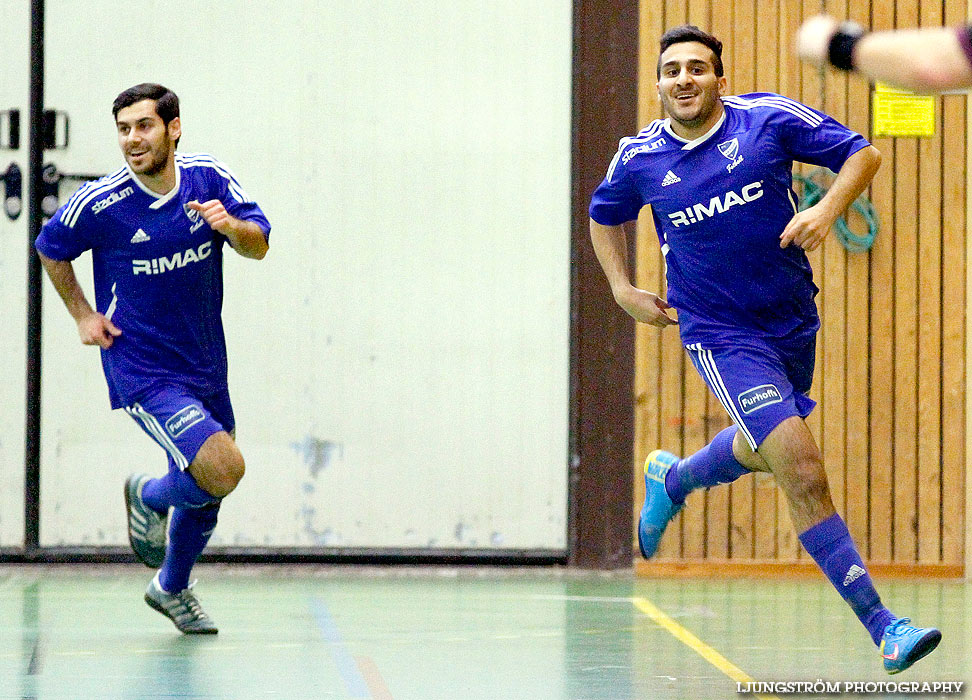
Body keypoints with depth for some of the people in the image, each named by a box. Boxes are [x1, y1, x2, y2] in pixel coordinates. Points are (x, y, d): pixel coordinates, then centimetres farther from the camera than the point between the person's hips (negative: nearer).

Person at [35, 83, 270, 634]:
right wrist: (83, 315, -3)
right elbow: (51, 249, 4)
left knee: (209, 492, 17)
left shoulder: (210, 178, -6)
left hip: (205, 363, 5)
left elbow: (259, 246, -2)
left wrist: (232, 225, -24)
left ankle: (173, 588, 43)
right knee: (223, 469, -21)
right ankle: (150, 497, 12)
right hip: (143, 370, -5)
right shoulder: (100, 203, -15)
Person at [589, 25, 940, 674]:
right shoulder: (639, 158, -5)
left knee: (762, 452, 27)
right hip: (721, 334, -3)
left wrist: (827, 209, -22)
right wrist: (623, 290, 6)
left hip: (794, 321, 3)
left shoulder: (769, 118, -9)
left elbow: (863, 153, -5)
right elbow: (605, 214, 17)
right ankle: (882, 625, -17)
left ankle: (671, 479, 60)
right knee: (804, 474, -18)